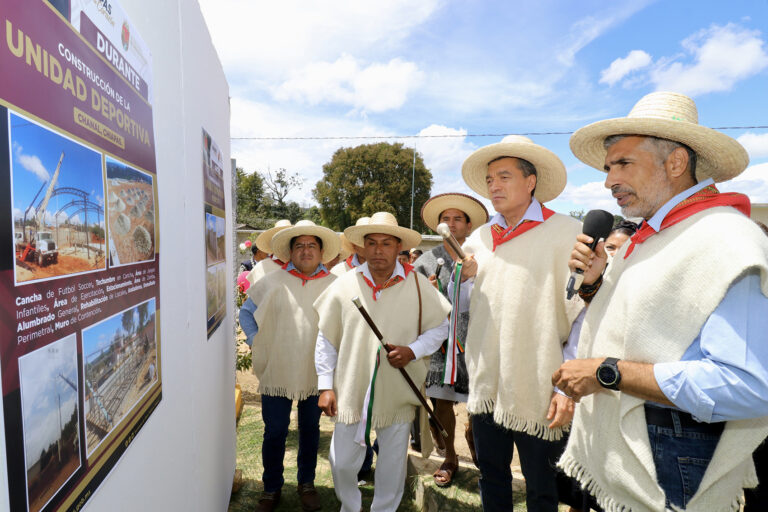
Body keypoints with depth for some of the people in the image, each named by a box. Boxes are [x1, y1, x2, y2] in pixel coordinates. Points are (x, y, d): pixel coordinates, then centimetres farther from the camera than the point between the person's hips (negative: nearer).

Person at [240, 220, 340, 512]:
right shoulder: (272, 283, -3)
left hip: (317, 372, 1)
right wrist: (256, 342, 1)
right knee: (275, 432, 9)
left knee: (310, 429, 17)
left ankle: (306, 483, 38)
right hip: (277, 371, -1)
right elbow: (246, 313, 9)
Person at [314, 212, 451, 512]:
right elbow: (326, 340, 3)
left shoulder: (418, 285, -5)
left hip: (397, 394, 0)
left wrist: (413, 350, -13)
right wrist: (326, 386, 1)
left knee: (392, 465, 17)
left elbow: (440, 326, 4)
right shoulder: (344, 285, -4)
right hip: (351, 391, 1)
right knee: (341, 463, 13)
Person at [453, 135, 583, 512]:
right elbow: (462, 306, 15)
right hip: (485, 385, 5)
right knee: (491, 478, 22)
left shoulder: (566, 233, -9)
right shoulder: (479, 238, 8)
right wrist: (464, 278, -5)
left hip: (537, 392, -4)